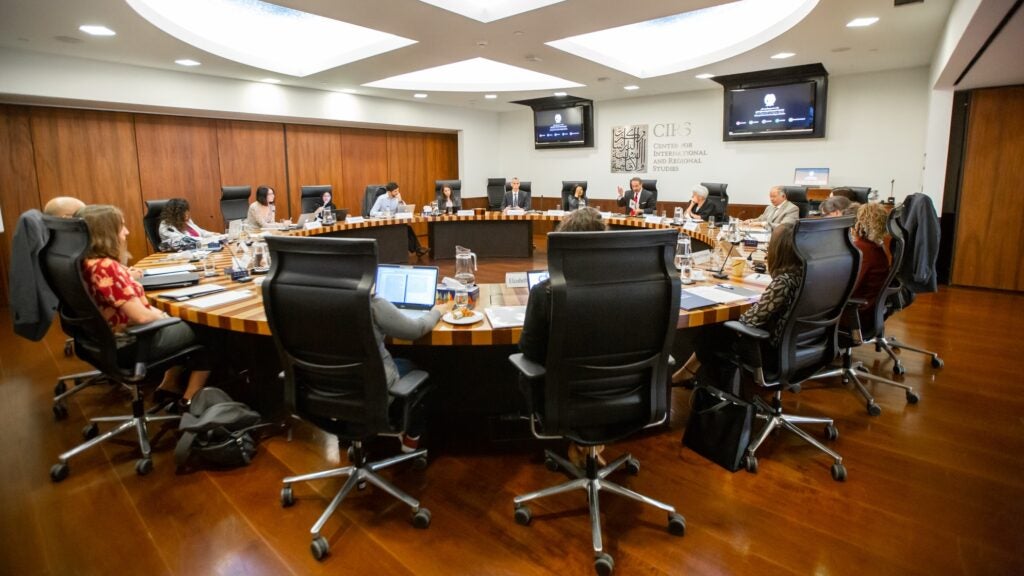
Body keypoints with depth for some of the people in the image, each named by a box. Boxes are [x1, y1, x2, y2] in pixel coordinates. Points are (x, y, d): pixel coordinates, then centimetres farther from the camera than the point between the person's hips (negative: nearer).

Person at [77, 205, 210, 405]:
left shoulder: (85, 263, 0)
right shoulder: (106, 267, -29)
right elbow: (141, 317, -29)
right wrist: (162, 316, -9)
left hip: (111, 339, 10)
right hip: (129, 344, -10)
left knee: (182, 324, 25)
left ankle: (169, 385, 28)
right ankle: (190, 401, 9)